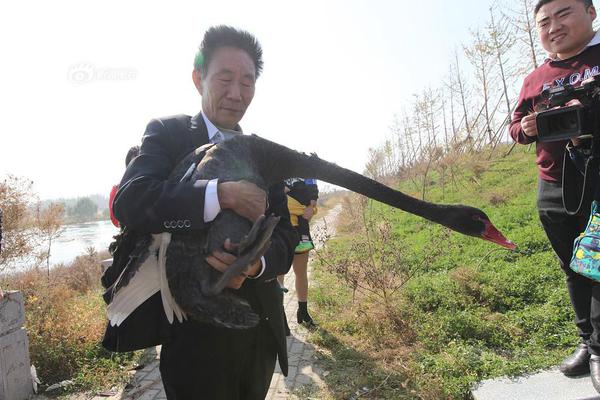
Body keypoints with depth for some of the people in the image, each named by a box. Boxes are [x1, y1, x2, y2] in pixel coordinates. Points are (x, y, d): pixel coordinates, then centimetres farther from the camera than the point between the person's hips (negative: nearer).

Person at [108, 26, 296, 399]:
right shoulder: (168, 133, -5)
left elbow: (286, 235, -3)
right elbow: (130, 201, -22)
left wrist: (257, 263, -24)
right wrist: (222, 193, -32)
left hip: (260, 328, 5)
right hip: (195, 330, -4)